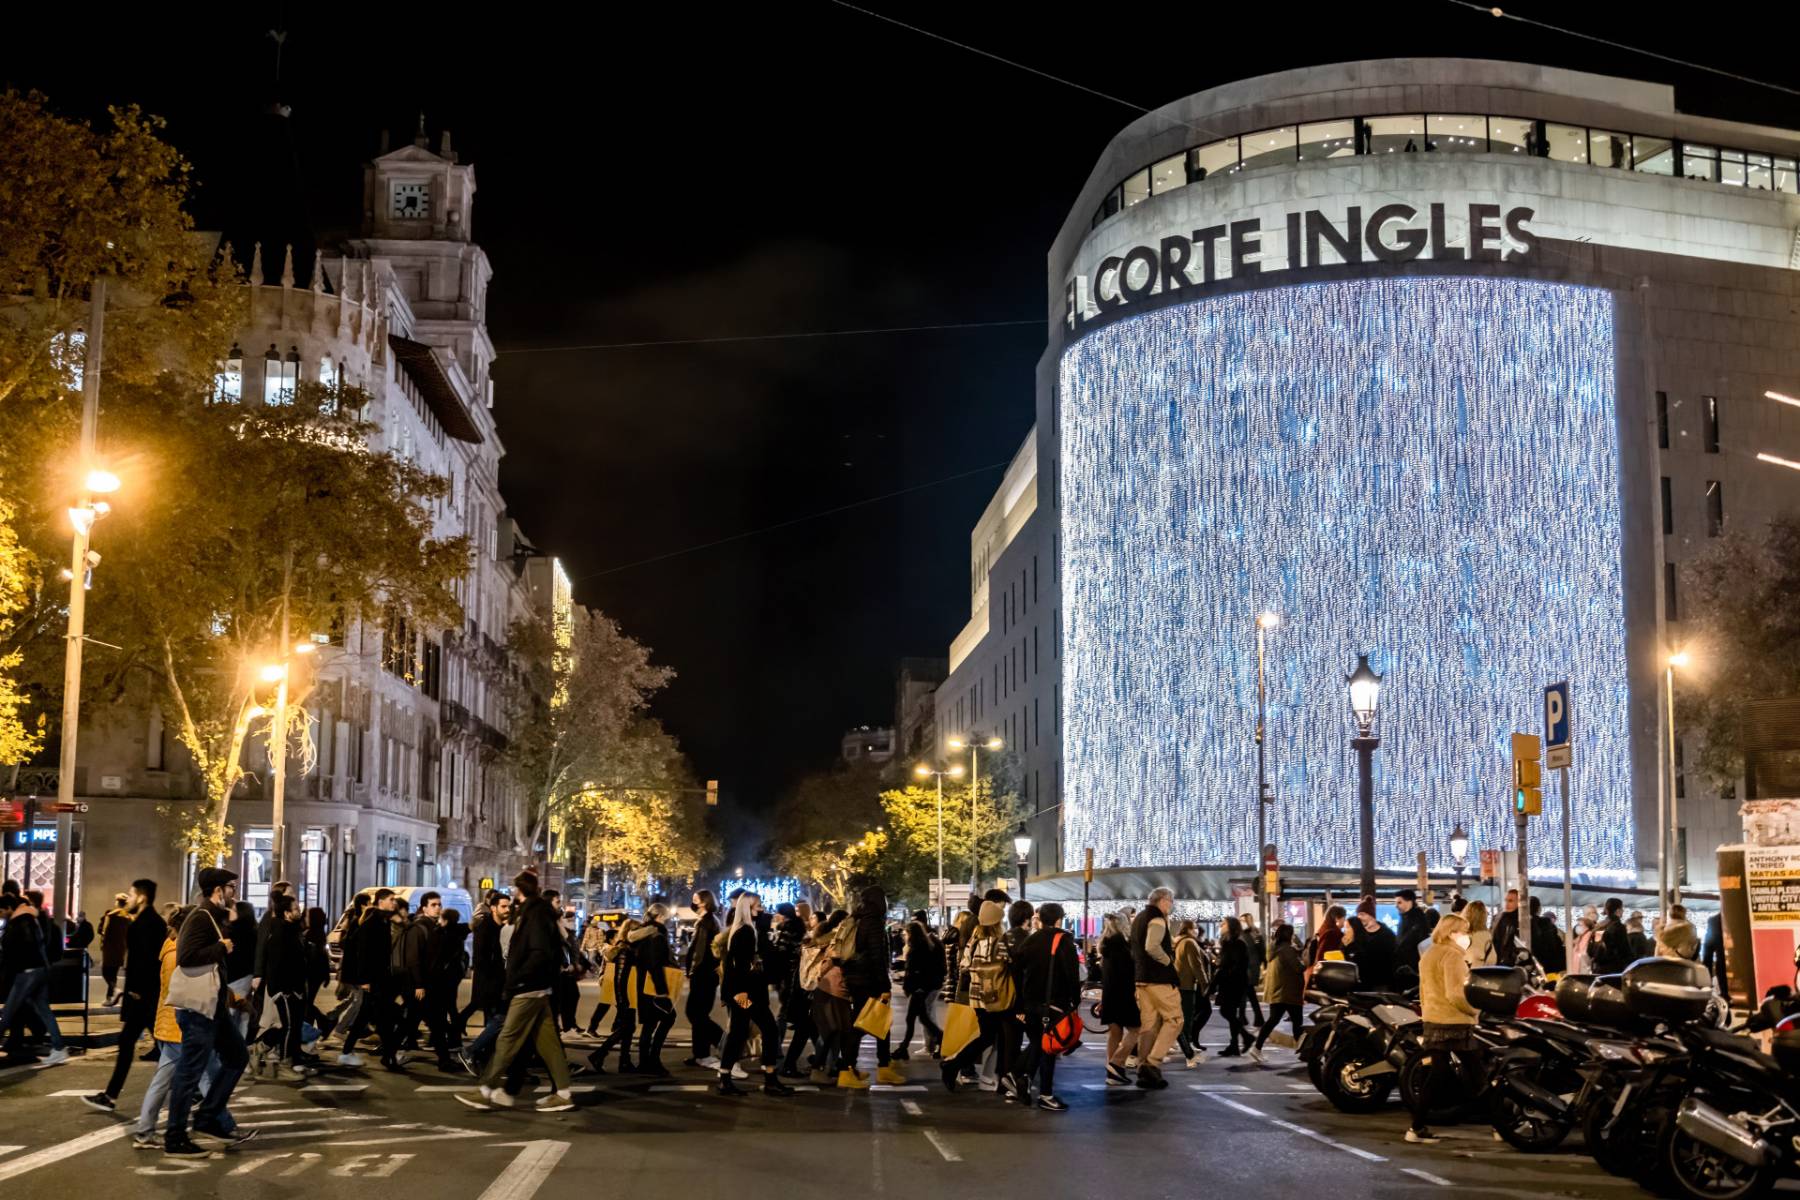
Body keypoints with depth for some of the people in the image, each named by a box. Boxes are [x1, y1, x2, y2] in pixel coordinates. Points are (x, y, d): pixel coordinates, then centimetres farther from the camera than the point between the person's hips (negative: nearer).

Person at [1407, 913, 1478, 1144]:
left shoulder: (1427, 955, 17)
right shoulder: (1452, 955, -11)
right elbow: (1456, 993, -20)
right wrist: (1476, 1010, -10)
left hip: (1431, 1020, 9)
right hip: (1455, 1022, -9)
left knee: (1431, 1076, 9)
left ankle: (1418, 1127, 6)